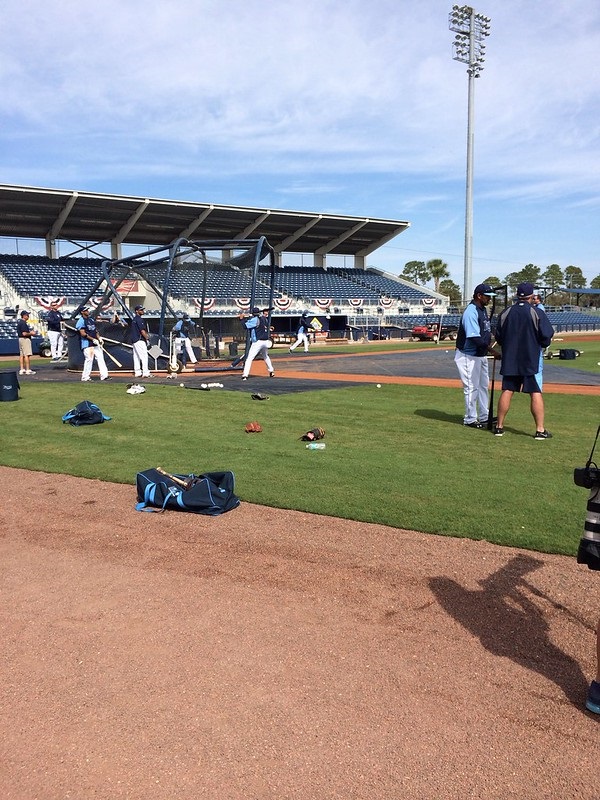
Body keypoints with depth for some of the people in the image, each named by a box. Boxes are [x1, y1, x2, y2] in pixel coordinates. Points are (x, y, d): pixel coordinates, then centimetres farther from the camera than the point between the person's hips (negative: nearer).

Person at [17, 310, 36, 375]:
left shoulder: (19, 322, 15)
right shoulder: (23, 323, -17)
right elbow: (24, 333, -23)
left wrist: (30, 332, 16)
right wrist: (31, 333, -8)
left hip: (20, 339, 11)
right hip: (25, 339, -11)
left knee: (21, 355, 10)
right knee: (27, 355, -10)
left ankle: (22, 370, 13)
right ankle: (28, 370, -12)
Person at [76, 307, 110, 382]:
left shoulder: (91, 319, 18)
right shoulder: (81, 321, -7)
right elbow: (83, 333, -15)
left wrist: (99, 338, 4)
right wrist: (93, 339, -20)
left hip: (96, 343, 8)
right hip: (87, 344, -8)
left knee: (100, 358, 3)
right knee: (89, 359, -11)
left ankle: (104, 375, 3)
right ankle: (85, 377, -1)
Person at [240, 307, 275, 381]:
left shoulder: (255, 319, -9)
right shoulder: (265, 319, 11)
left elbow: (245, 326, -12)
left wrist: (242, 319, 0)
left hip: (257, 342, -7)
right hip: (266, 341, 7)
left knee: (249, 358, -7)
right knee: (265, 356, 29)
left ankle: (245, 375, -18)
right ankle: (271, 372, 34)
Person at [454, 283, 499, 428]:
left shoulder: (483, 309, 9)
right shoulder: (471, 312, -22)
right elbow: (474, 337, -29)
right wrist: (492, 351, -27)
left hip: (481, 355, 10)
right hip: (469, 356, -10)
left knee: (483, 386, 17)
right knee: (472, 387, -1)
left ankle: (484, 417, 28)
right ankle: (470, 419, 11)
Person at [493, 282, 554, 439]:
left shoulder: (506, 312, 2)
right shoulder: (537, 313, -7)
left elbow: (498, 337, 7)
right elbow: (546, 336, -9)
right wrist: (543, 343, 12)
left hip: (509, 360, 3)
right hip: (531, 360, -3)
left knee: (506, 392, 7)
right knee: (536, 393, 0)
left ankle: (499, 426, 11)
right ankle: (540, 430, 0)